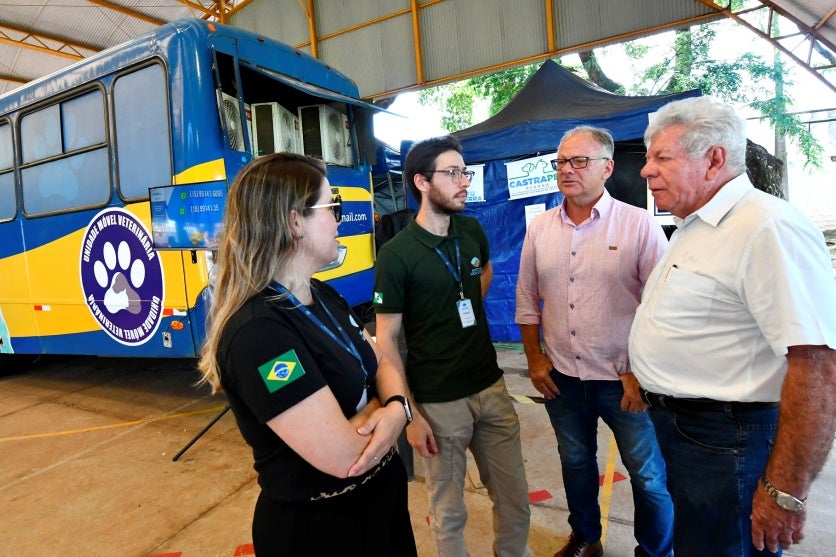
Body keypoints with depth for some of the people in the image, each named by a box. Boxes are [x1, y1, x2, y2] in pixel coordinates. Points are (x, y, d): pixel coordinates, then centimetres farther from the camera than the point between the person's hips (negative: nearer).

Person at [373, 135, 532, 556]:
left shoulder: (473, 231, 2)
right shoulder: (396, 255, -15)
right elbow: (386, 340, -12)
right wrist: (409, 414, -13)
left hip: (492, 387, 5)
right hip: (438, 402, -5)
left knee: (515, 502, 17)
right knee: (449, 512, 13)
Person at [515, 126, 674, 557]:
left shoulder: (638, 224, -10)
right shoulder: (539, 229, 2)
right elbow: (527, 300, 8)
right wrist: (535, 358, 5)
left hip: (625, 378, -3)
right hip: (561, 376, 4)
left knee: (647, 474, 12)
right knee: (575, 462, 21)